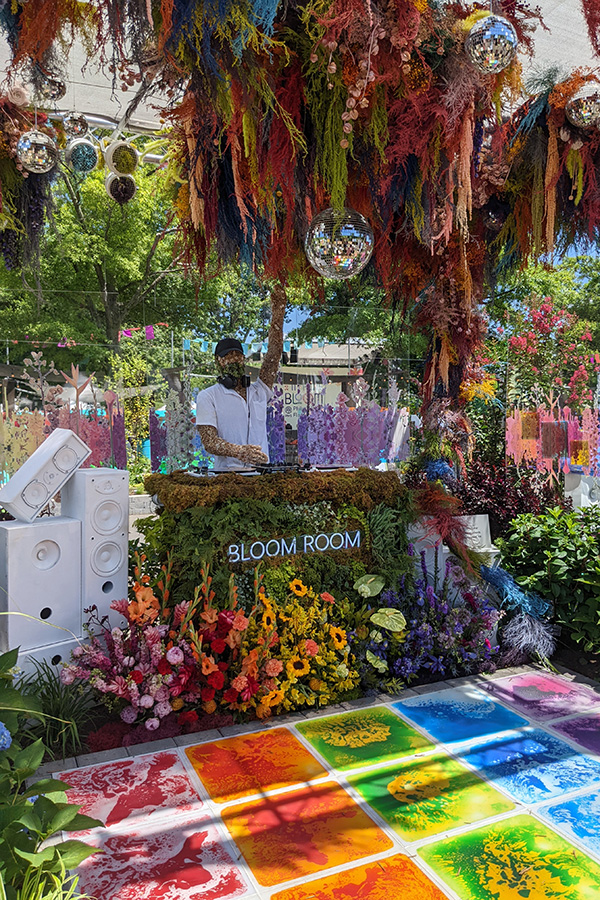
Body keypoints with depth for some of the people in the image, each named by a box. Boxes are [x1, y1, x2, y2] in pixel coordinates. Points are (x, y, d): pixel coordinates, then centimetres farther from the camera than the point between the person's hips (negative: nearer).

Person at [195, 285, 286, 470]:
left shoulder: (258, 392, 19)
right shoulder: (207, 397, 7)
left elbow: (274, 353, 15)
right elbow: (209, 441, -3)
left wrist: (278, 308, 10)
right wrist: (239, 451, -21)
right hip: (226, 475, -4)